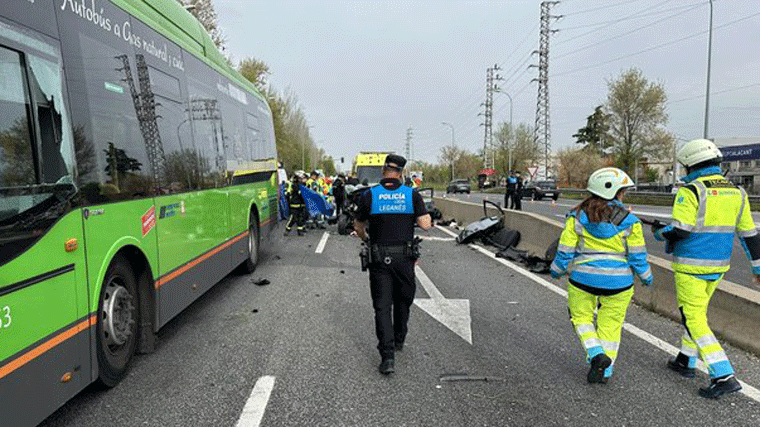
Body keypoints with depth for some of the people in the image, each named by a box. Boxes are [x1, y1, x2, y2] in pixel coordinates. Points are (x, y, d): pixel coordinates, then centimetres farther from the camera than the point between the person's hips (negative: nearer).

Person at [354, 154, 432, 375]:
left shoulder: (369, 195, -3)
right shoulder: (412, 194, -4)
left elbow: (358, 227, 6)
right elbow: (425, 224, -8)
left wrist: (366, 239, 27)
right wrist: (428, 217, 15)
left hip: (379, 258, -1)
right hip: (404, 257, 1)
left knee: (382, 306, 1)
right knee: (402, 301, 20)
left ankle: (387, 355, -6)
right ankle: (399, 341, 37)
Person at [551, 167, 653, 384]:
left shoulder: (577, 217, -5)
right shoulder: (629, 221, -6)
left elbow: (565, 252, -3)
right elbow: (638, 257, 0)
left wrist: (557, 271, 14)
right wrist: (646, 277, 17)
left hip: (584, 278, 0)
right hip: (618, 281, 0)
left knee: (581, 317, 19)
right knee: (610, 324, 15)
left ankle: (596, 354, -2)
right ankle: (605, 370, 20)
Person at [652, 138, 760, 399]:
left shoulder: (691, 191, -17)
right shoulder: (736, 193, 5)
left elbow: (679, 231, -22)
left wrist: (659, 233, 0)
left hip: (691, 266, -8)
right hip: (718, 266, 8)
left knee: (694, 320, -1)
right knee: (696, 311, 22)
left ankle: (724, 376, -6)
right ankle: (686, 361, 34)